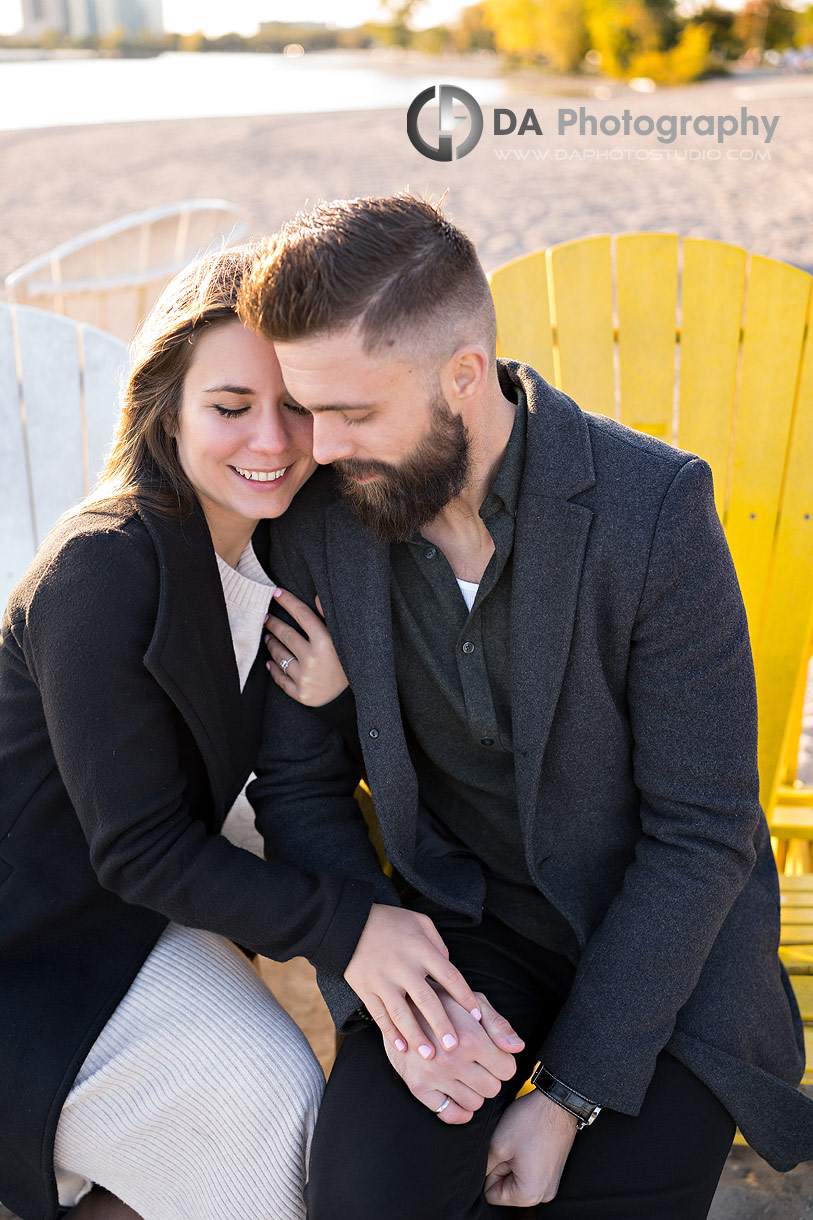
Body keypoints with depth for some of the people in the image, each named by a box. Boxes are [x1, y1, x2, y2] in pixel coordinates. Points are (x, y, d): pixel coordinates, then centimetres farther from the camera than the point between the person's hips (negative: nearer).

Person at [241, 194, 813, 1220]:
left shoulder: (655, 508, -22)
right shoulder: (319, 520, -11)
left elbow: (703, 832, -17)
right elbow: (299, 781, -1)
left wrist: (570, 1095, -16)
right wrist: (383, 995, -17)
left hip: (669, 936, -1)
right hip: (465, 915, 2)